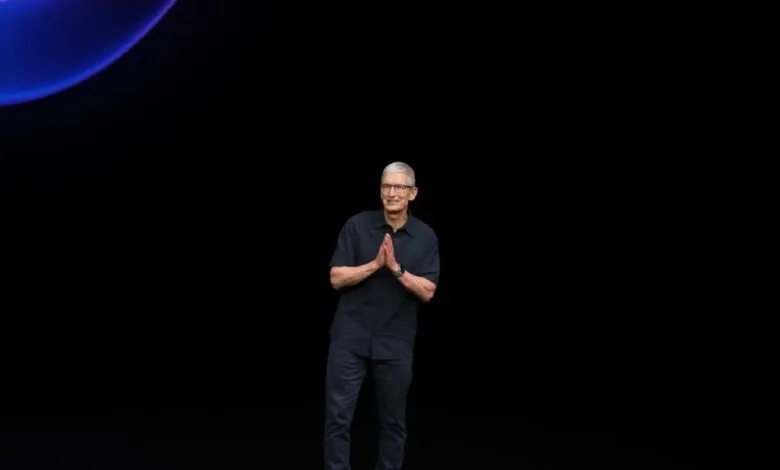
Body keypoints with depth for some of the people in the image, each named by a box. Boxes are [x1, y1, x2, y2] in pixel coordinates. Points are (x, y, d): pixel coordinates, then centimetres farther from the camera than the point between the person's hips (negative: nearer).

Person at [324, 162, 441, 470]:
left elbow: (427, 292, -6)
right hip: (350, 338, -1)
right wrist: (376, 263, -17)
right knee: (338, 416, -2)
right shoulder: (357, 225, -2)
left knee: (393, 421, 11)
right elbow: (337, 278, -6)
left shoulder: (425, 236, 1)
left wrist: (395, 268, -18)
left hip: (396, 343, 1)